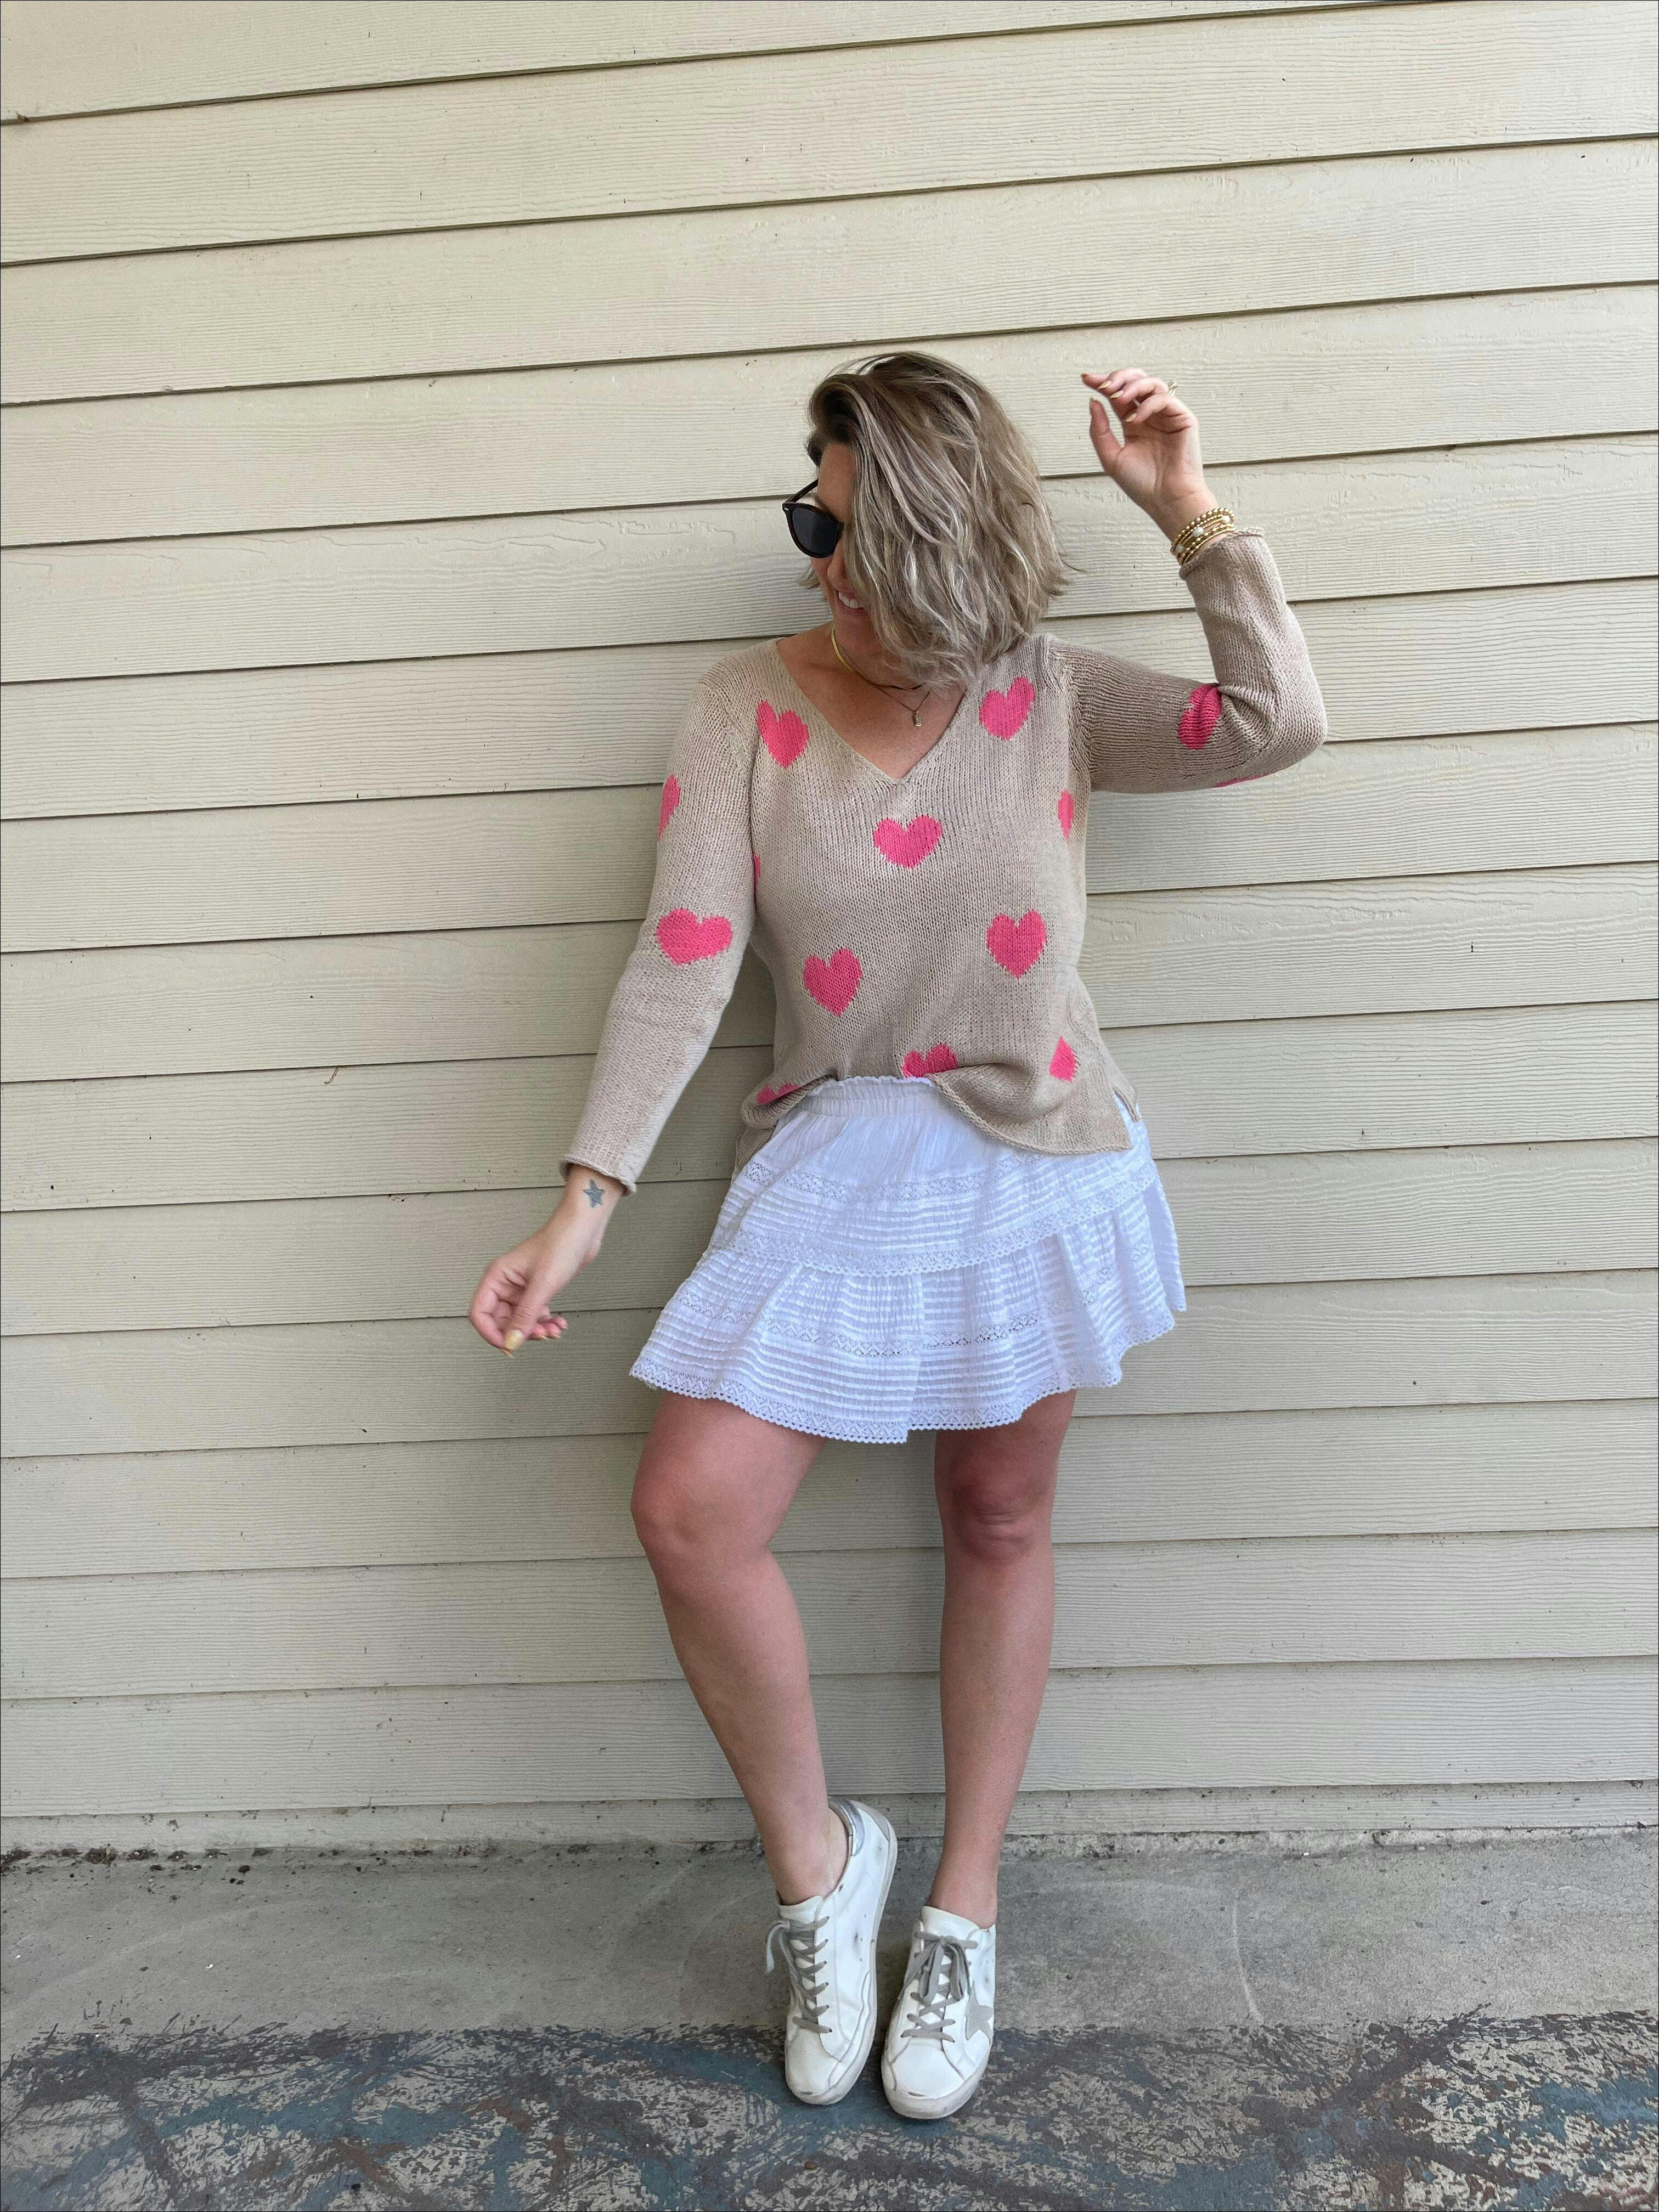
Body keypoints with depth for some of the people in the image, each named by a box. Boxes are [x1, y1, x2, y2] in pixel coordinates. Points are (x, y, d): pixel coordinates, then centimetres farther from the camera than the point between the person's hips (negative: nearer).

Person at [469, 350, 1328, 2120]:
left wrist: (1189, 512, -12)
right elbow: (685, 960, -12)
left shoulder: (1051, 698, -2)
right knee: (689, 1513, -12)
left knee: (998, 1521, 10)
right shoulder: (746, 712, -4)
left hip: (1035, 1166, 1)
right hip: (831, 1164, 0)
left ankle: (962, 1912, 31)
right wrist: (588, 1196, -20)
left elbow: (1275, 726, -11)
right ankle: (815, 1866, 15)